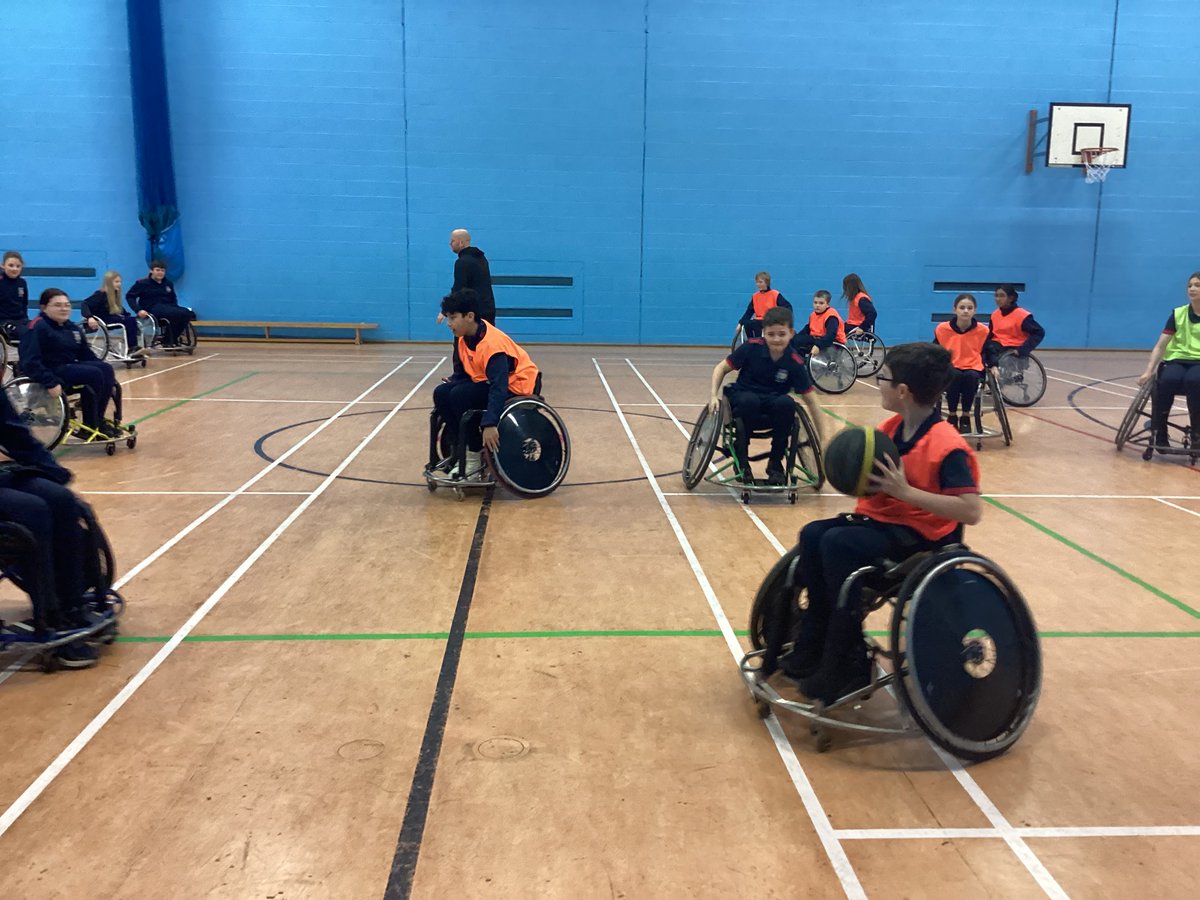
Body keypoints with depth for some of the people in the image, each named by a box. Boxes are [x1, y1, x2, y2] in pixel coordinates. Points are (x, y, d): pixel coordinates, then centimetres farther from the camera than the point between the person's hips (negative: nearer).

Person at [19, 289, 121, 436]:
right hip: (51, 370, -8)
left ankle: (98, 421, -9)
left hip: (70, 366, 8)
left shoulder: (73, 329, 12)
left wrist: (109, 380, 7)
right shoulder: (38, 327, -13)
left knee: (106, 369, -14)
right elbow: (30, 362, -22)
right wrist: (51, 383, -31)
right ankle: (89, 426, -13)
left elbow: (87, 355, 16)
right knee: (94, 374, -25)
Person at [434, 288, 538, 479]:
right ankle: (462, 449, -4)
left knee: (460, 396, -27)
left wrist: (490, 424, -45)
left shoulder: (492, 344, -29)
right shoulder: (462, 338, -3)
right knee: (442, 393, -9)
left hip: (515, 385, -9)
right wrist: (452, 383, -11)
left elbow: (499, 388, -37)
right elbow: (461, 373, 11)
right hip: (487, 381, 9)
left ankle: (476, 455, -11)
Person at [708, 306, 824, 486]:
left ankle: (775, 464, -13)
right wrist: (714, 396, -17)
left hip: (774, 401, 1)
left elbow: (810, 401, -8)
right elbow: (721, 368, -2)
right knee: (750, 401, -37)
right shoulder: (752, 347, -14)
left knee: (787, 403, -34)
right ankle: (741, 461, -16)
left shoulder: (795, 363, -13)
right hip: (743, 396, -1)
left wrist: (820, 438, -9)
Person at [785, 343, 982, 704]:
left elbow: (972, 511, -26)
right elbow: (873, 479, 17)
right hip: (880, 521, 8)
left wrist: (905, 490, -27)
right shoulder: (889, 429, 5)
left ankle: (847, 664, -16)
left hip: (921, 535, -8)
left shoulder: (947, 446, -19)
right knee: (813, 534, -14)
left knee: (837, 543, -27)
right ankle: (815, 644, -3)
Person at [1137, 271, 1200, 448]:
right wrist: (1149, 370, -8)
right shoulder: (1178, 314, 7)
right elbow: (1160, 346, 4)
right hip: (1177, 360, 2)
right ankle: (1159, 433, -19)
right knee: (1166, 381, -33)